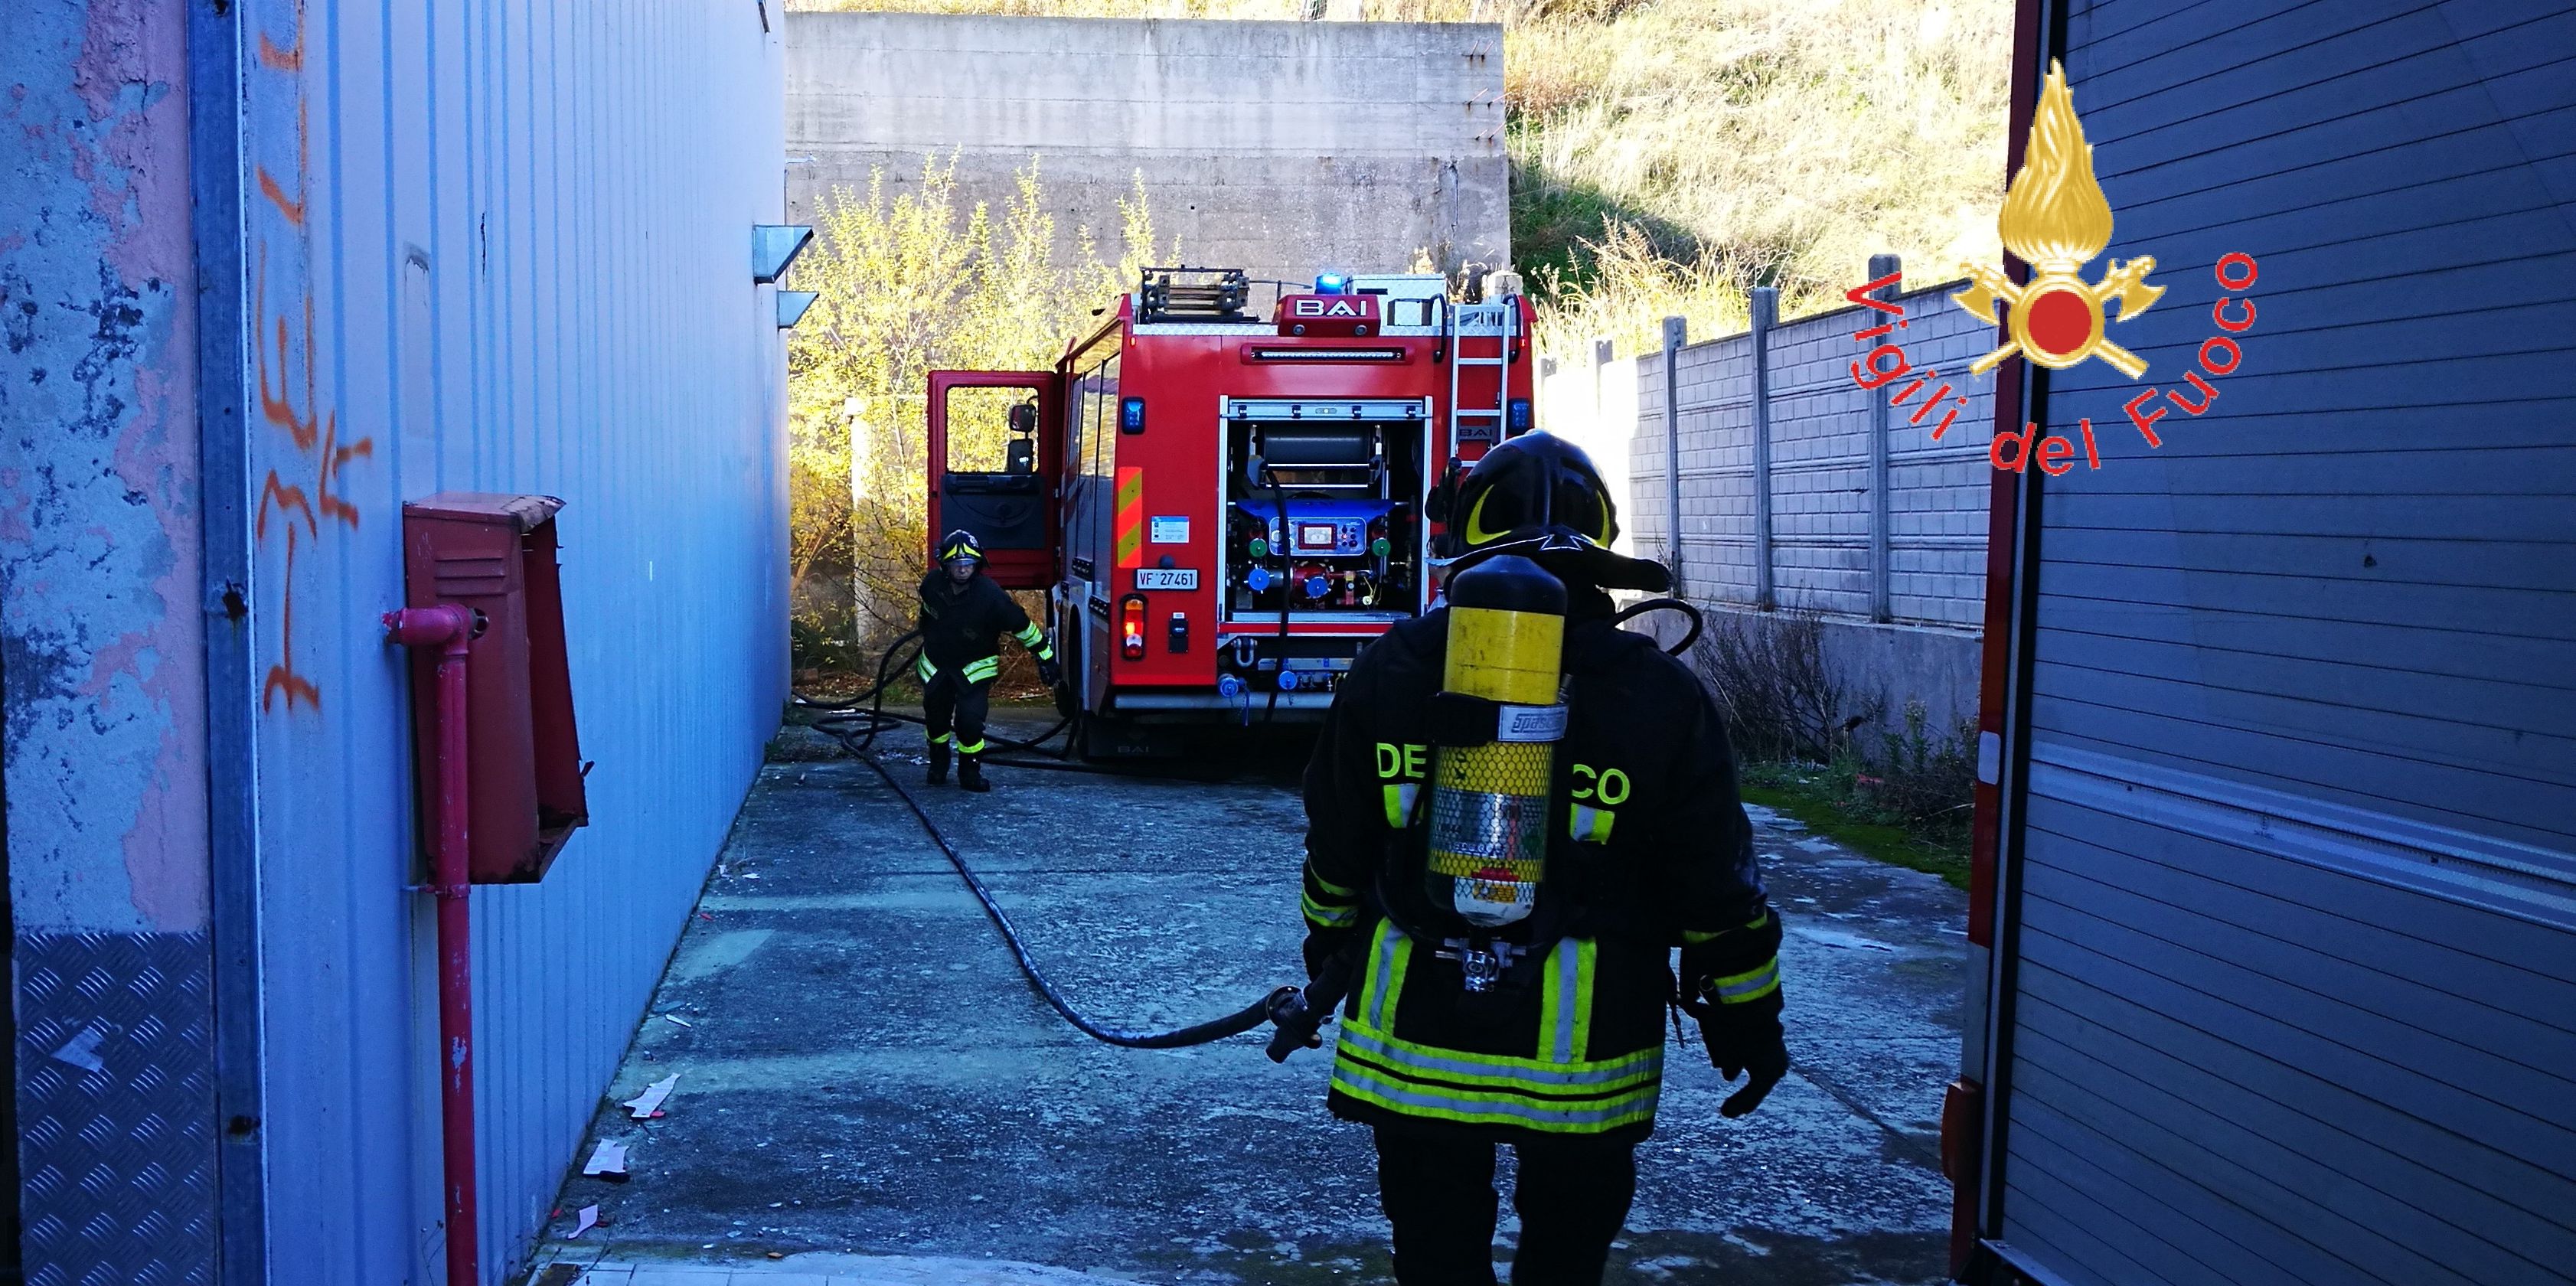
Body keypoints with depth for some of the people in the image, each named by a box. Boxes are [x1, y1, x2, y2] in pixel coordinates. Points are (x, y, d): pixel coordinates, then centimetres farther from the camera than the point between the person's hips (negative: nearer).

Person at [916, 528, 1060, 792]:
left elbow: (1023, 627, -17)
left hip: (975, 667, -4)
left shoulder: (992, 596, -28)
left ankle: (970, 771, 6)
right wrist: (924, 630, 28)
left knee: (970, 719, -16)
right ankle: (938, 764, 37)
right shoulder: (932, 584, -15)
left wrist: (1045, 658, -12)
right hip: (936, 661, 4)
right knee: (936, 716, 12)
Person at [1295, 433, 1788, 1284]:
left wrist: (1329, 957, 24)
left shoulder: (1389, 676, -2)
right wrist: (1747, 1018, 9)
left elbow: (1336, 852, 8)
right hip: (1584, 1055, -1)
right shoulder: (1659, 698, -7)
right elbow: (1718, 889, -3)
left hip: (1413, 1037, 1)